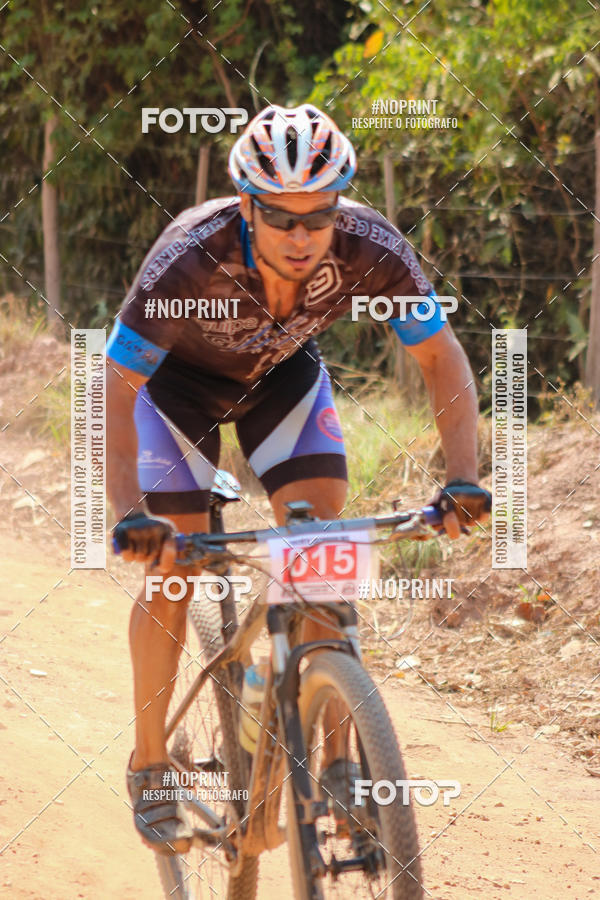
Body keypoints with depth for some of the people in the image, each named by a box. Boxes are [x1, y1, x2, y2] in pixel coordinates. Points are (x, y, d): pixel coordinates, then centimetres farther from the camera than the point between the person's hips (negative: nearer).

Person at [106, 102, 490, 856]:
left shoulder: (371, 250, -33)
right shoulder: (190, 259, -40)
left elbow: (443, 360, -21)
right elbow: (115, 390, -35)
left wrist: (463, 481, -34)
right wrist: (128, 514, -46)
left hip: (283, 371, 2)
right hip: (180, 376, -2)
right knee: (173, 565, -9)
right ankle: (150, 768, 6)